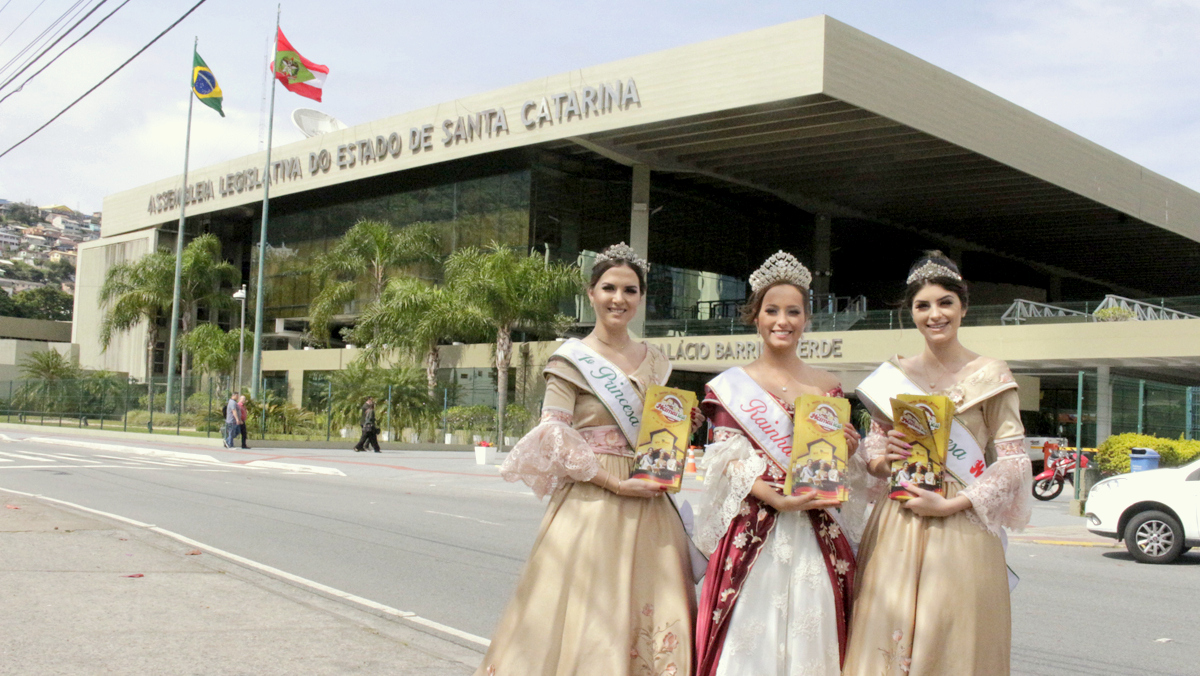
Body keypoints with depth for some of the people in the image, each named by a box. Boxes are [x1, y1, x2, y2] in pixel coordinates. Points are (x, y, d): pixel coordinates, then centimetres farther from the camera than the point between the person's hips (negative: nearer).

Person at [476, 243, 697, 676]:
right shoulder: (572, 360, -2)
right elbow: (554, 437, -9)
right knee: (585, 614, -5)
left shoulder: (655, 363, 14)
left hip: (648, 506, 5)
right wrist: (613, 482, -15)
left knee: (655, 612, 4)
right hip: (590, 502, -5)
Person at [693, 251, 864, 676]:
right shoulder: (731, 385, 5)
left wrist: (848, 451, -7)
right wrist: (777, 498, -16)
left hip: (816, 536, 2)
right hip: (753, 534, -2)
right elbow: (728, 461, -3)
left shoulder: (827, 387, 12)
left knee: (810, 637, 2)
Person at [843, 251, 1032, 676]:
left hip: (961, 532, -3)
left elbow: (1013, 462, -4)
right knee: (887, 641, 3)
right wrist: (881, 459, -5)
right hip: (896, 528, 3)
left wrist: (950, 505, -13)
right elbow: (874, 445, 18)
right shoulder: (895, 375, 10)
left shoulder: (989, 376, 0)